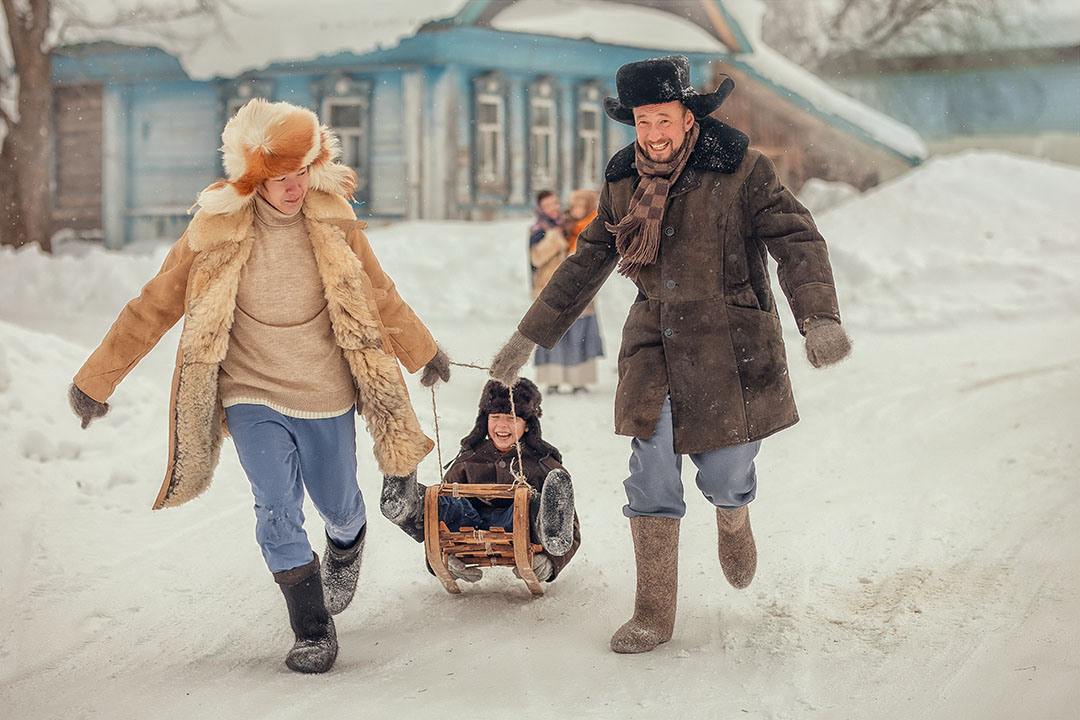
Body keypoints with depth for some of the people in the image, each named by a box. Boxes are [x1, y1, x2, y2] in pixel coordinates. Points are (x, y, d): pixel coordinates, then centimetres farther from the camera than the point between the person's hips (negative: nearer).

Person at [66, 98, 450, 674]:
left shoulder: (333, 221, -7)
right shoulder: (216, 230, -12)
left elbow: (378, 295, 9)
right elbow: (156, 306, -5)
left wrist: (423, 352, 21)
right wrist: (96, 379, 0)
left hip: (324, 392, 2)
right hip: (251, 393, -2)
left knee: (337, 503, 14)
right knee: (277, 510, -14)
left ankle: (346, 547, 51)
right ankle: (313, 631, 1)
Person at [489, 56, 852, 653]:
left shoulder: (741, 172, -10)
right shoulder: (624, 181, 4)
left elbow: (797, 242, -17)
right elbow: (585, 265, 14)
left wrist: (819, 319, -34)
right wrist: (528, 337, 14)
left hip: (730, 349, -3)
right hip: (656, 346, 3)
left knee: (724, 479, 3)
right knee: (651, 480, -5)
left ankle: (733, 521, 42)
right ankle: (653, 614, 7)